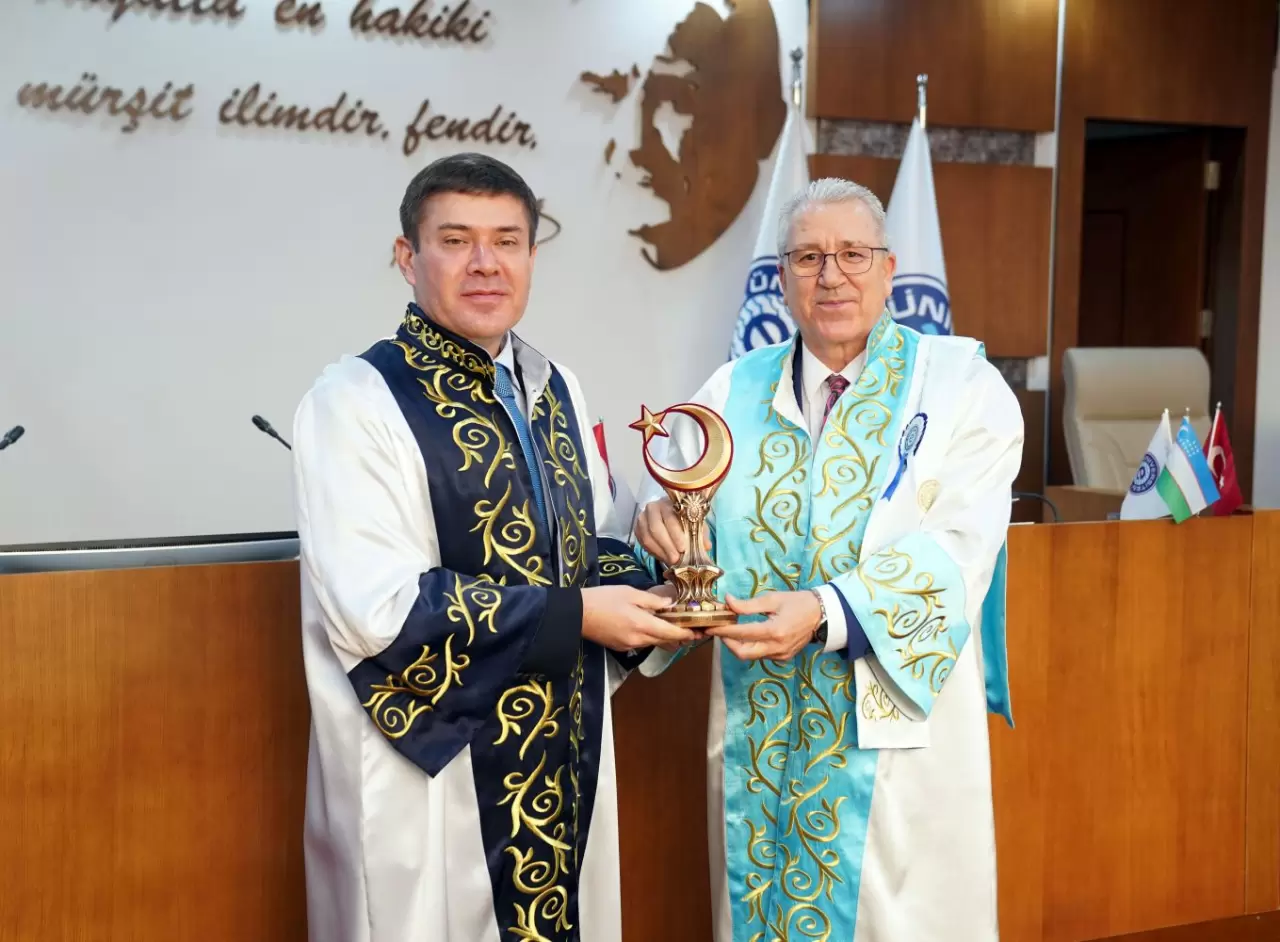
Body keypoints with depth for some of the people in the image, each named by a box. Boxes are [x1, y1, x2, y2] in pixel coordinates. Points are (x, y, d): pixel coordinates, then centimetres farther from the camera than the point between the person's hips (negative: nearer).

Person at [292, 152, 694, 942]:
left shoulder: (557, 390, 8)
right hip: (429, 772, -6)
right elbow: (376, 609, -22)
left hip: (563, 760, 6)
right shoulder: (356, 402, -13)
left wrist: (643, 596, -7)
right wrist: (576, 615, -19)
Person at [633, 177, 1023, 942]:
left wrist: (826, 611, -29)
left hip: (899, 729, -3)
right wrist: (662, 520, -18)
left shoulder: (963, 386, -4)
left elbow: (957, 556, -15)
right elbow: (679, 502, 6)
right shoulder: (733, 393, 7)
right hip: (760, 732, 3)